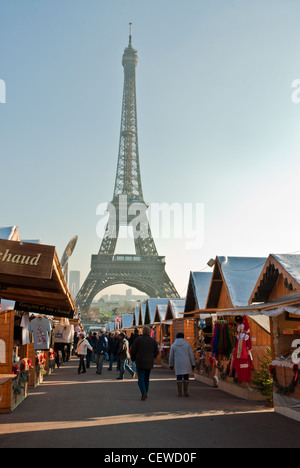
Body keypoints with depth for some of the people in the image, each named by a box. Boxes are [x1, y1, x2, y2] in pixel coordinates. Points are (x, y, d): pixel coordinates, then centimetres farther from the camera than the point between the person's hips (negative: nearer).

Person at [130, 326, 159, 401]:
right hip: (149, 363, 3)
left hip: (140, 362, -3)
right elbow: (156, 352, 6)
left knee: (141, 379, 0)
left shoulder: (138, 339, -6)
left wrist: (133, 359, 12)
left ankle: (144, 393, -19)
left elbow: (132, 350, -6)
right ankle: (145, 394, 22)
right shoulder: (153, 341, 3)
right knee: (147, 378, 16)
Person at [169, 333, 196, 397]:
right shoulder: (187, 344, 2)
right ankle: (185, 392, 2)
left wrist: (171, 365, 18)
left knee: (179, 378, 4)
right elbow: (191, 355, 0)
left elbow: (171, 357, 7)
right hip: (186, 364, 0)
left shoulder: (174, 345, 3)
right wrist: (193, 364, 5)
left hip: (178, 364, 0)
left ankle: (180, 393, 3)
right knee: (186, 378, 5)